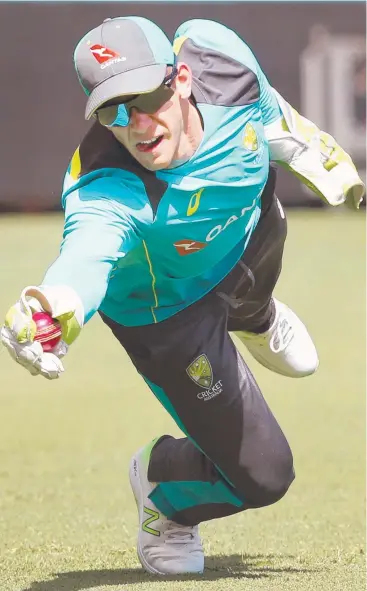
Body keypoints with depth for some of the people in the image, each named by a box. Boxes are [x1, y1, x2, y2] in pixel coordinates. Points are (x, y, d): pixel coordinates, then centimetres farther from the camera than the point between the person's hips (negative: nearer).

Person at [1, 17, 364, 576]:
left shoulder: (218, 55, -31)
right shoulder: (107, 190, -45)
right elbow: (87, 252, -65)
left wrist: (318, 154, 8)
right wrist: (55, 308, -87)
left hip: (245, 231, 5)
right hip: (171, 314, -5)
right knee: (262, 473, 0)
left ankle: (254, 319, 72)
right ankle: (161, 479, 31)